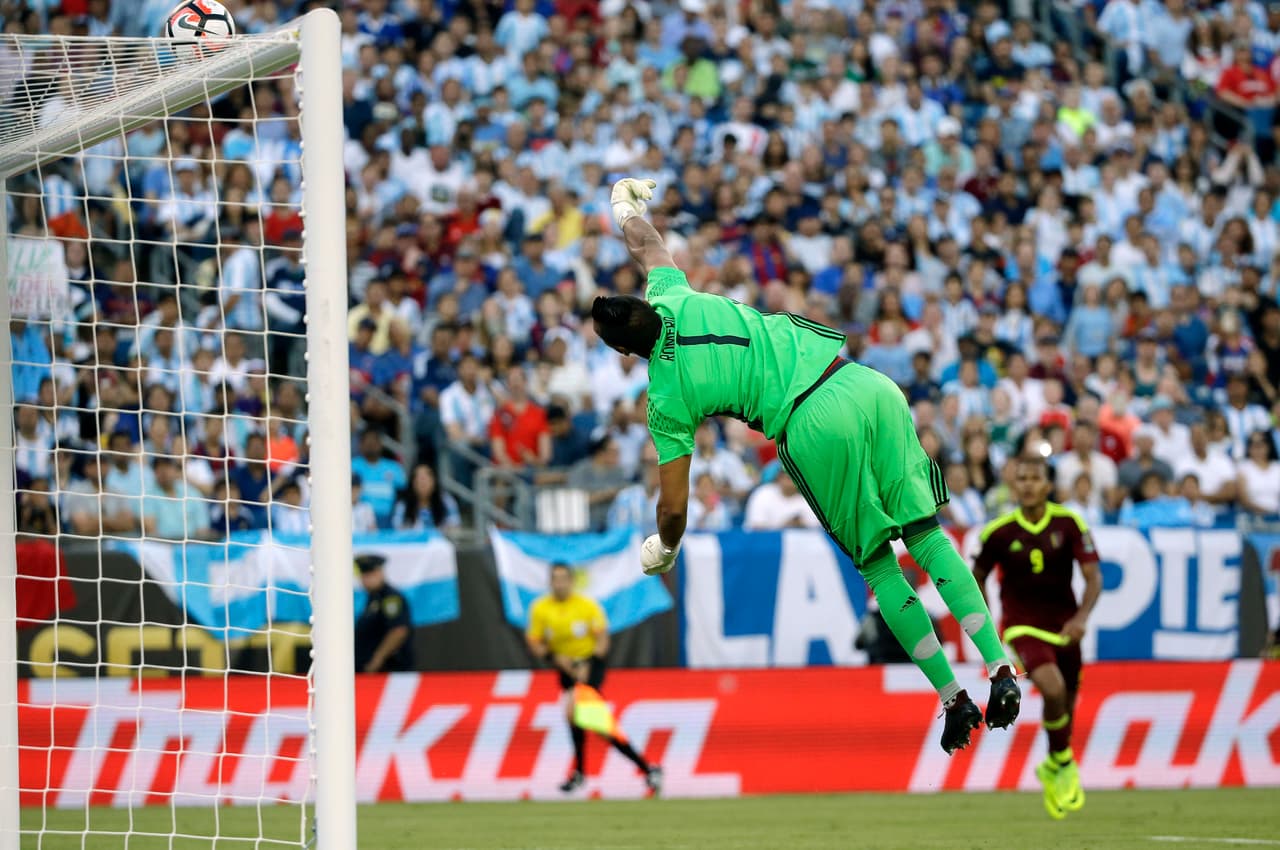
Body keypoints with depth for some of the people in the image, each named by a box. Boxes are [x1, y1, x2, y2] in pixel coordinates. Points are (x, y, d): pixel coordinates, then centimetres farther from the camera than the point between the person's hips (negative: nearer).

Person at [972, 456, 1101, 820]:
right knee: (1052, 687, -26)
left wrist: (1082, 617, -26)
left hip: (1063, 623, 3)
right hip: (1023, 624, -3)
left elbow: (1093, 576, -10)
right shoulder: (999, 532, -9)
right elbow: (977, 578, 6)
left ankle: (1053, 769, 40)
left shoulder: (1069, 524, -9)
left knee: (1066, 702, 11)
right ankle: (1064, 762, -2)